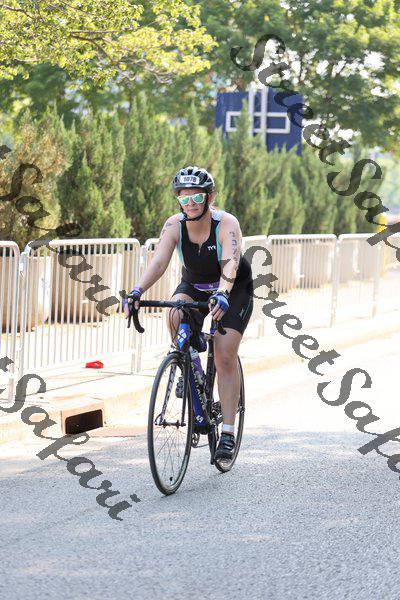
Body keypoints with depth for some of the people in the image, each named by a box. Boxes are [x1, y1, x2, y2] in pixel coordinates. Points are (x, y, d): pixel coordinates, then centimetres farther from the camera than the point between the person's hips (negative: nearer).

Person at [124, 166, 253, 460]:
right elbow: (159, 262, -30)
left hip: (233, 290, -3)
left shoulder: (227, 224, -28)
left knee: (225, 356, -15)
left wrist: (222, 295, -62)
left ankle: (228, 433, -10)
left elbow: (230, 263, -43)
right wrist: (137, 291, -47)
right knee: (175, 316, -31)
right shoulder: (174, 225, -19)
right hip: (194, 286, 3)